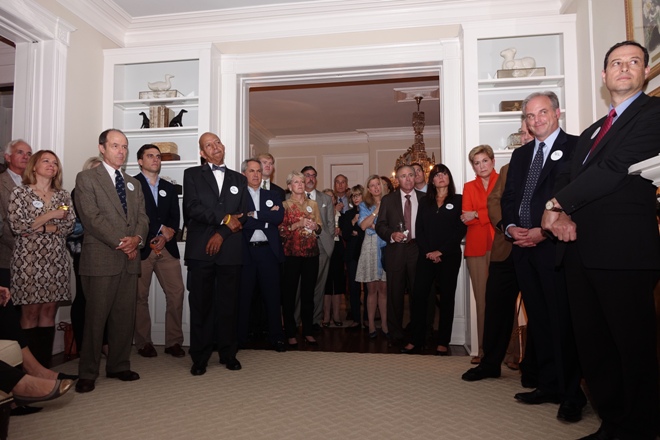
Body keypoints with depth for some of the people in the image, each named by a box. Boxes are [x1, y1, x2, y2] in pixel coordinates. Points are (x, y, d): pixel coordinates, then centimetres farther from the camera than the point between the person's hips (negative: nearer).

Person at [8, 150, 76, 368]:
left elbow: (69, 225, 1)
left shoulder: (63, 195, 12)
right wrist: (50, 215, -9)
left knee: (49, 313, 4)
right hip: (28, 260, -3)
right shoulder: (20, 192, 3)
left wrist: (38, 228, -8)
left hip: (56, 261, 3)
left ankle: (44, 366, 12)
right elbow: (16, 226, -8)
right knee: (30, 314, -1)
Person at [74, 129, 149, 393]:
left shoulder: (134, 183, 20)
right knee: (96, 317, -2)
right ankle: (88, 374, 10)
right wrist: (120, 242, -15)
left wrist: (137, 239, -8)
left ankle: (119, 366, 19)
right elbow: (91, 216, -9)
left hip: (130, 259, 6)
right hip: (100, 258, -5)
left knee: (125, 316, 8)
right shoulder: (86, 178, 2)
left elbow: (142, 217, 12)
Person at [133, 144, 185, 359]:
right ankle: (143, 343, 15)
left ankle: (174, 341, 9)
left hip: (167, 247, 4)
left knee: (176, 292, -1)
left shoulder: (169, 188, 18)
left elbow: (175, 218, 11)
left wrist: (165, 237, -7)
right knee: (140, 296, 2)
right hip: (141, 247, -4)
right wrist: (161, 228, -6)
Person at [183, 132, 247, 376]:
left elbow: (242, 215, 6)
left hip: (230, 249, 2)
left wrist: (221, 234, -8)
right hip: (200, 249, -2)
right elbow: (192, 208, -6)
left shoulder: (239, 179, 16)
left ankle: (228, 354, 18)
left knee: (228, 304, 7)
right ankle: (200, 358, 12)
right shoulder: (192, 174, 9)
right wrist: (225, 219, -9)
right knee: (200, 305, 2)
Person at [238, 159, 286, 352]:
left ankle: (276, 337, 16)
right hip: (245, 251, -2)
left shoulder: (273, 195, 14)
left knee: (272, 296, 6)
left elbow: (279, 217, -2)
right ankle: (240, 338, 18)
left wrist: (254, 215, -7)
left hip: (268, 251, 2)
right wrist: (266, 218, -8)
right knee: (243, 296, 6)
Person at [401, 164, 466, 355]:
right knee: (419, 296, -3)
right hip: (426, 256, 3)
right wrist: (427, 252, -8)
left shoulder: (458, 200, 4)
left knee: (447, 298, 3)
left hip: (448, 256, -2)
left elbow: (460, 229, -5)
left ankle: (443, 342, 11)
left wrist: (441, 251, -12)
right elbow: (419, 229, 7)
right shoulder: (424, 202, 14)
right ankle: (416, 340, 5)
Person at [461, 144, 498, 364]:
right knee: (481, 298, 2)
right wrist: (490, 215, -10)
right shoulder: (469, 187, 17)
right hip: (476, 247, 3)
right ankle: (483, 349, 6)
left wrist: (477, 214, -7)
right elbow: (466, 218, 6)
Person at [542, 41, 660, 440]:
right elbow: (567, 179, 15)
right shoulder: (591, 132, 24)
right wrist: (562, 214, -6)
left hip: (625, 248, -7)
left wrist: (558, 205, -6)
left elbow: (617, 168, -13)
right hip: (581, 250, 8)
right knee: (592, 346, 11)